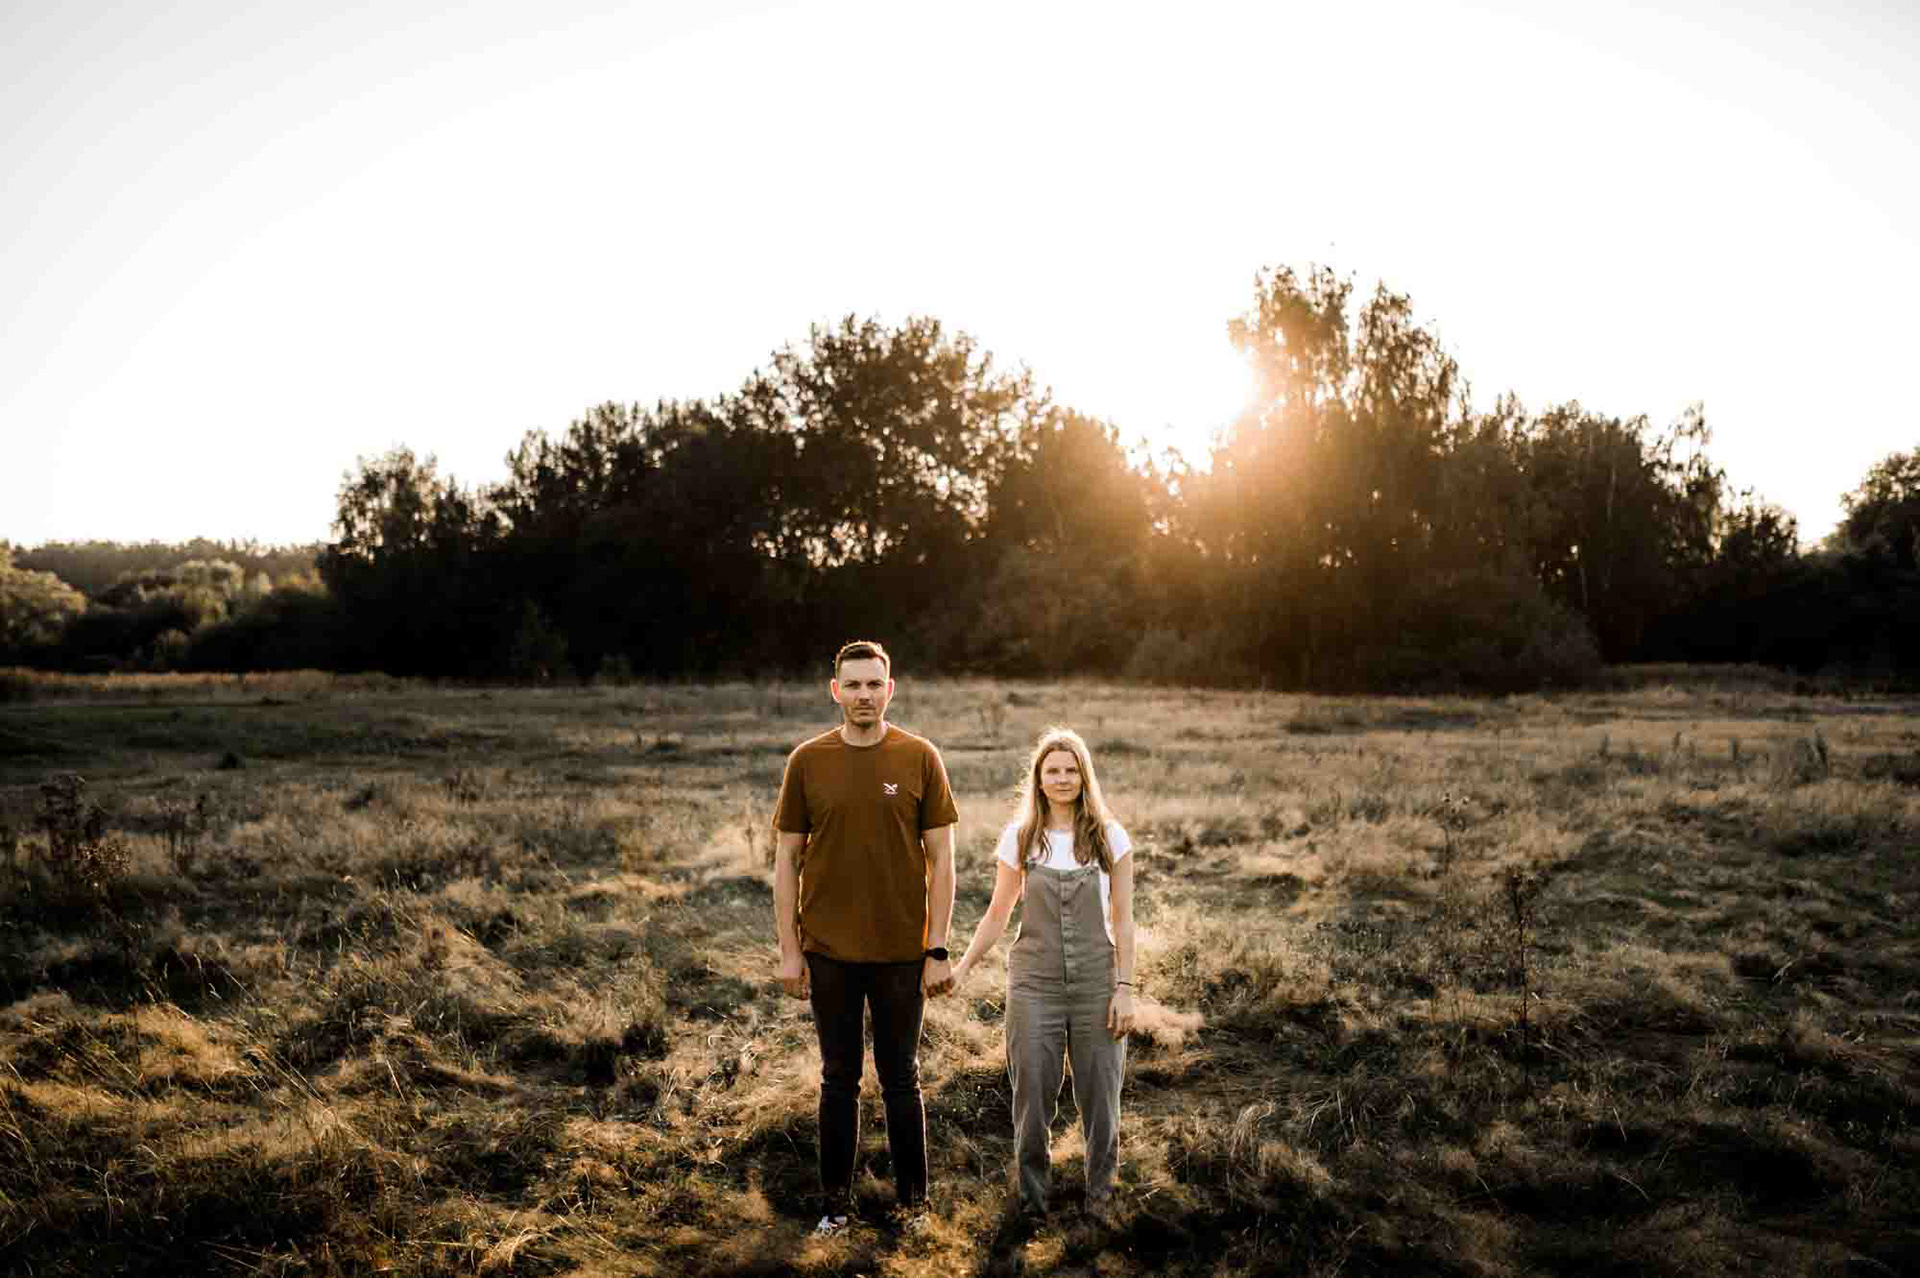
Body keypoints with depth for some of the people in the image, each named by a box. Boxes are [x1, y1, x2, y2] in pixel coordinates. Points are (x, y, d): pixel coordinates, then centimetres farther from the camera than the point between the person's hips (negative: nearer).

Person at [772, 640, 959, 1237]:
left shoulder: (920, 758, -4)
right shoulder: (807, 761, -1)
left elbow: (941, 859, -1)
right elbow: (787, 859, 3)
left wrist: (938, 950, -5)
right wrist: (788, 951, -1)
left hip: (901, 951, -1)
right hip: (829, 951, 1)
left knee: (901, 1078, 11)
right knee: (838, 1080, 12)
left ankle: (913, 1200, 26)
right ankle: (835, 1203, 25)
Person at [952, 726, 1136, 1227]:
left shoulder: (1109, 836, -1)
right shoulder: (1019, 837, 0)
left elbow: (1122, 919, 0)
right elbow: (998, 915, 6)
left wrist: (1124, 988, -4)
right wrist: (962, 969, 0)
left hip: (1096, 984, 0)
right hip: (1034, 984, 0)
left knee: (1099, 1095, 8)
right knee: (1033, 1096, 5)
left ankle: (1100, 1195, 26)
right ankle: (1029, 1194, 24)